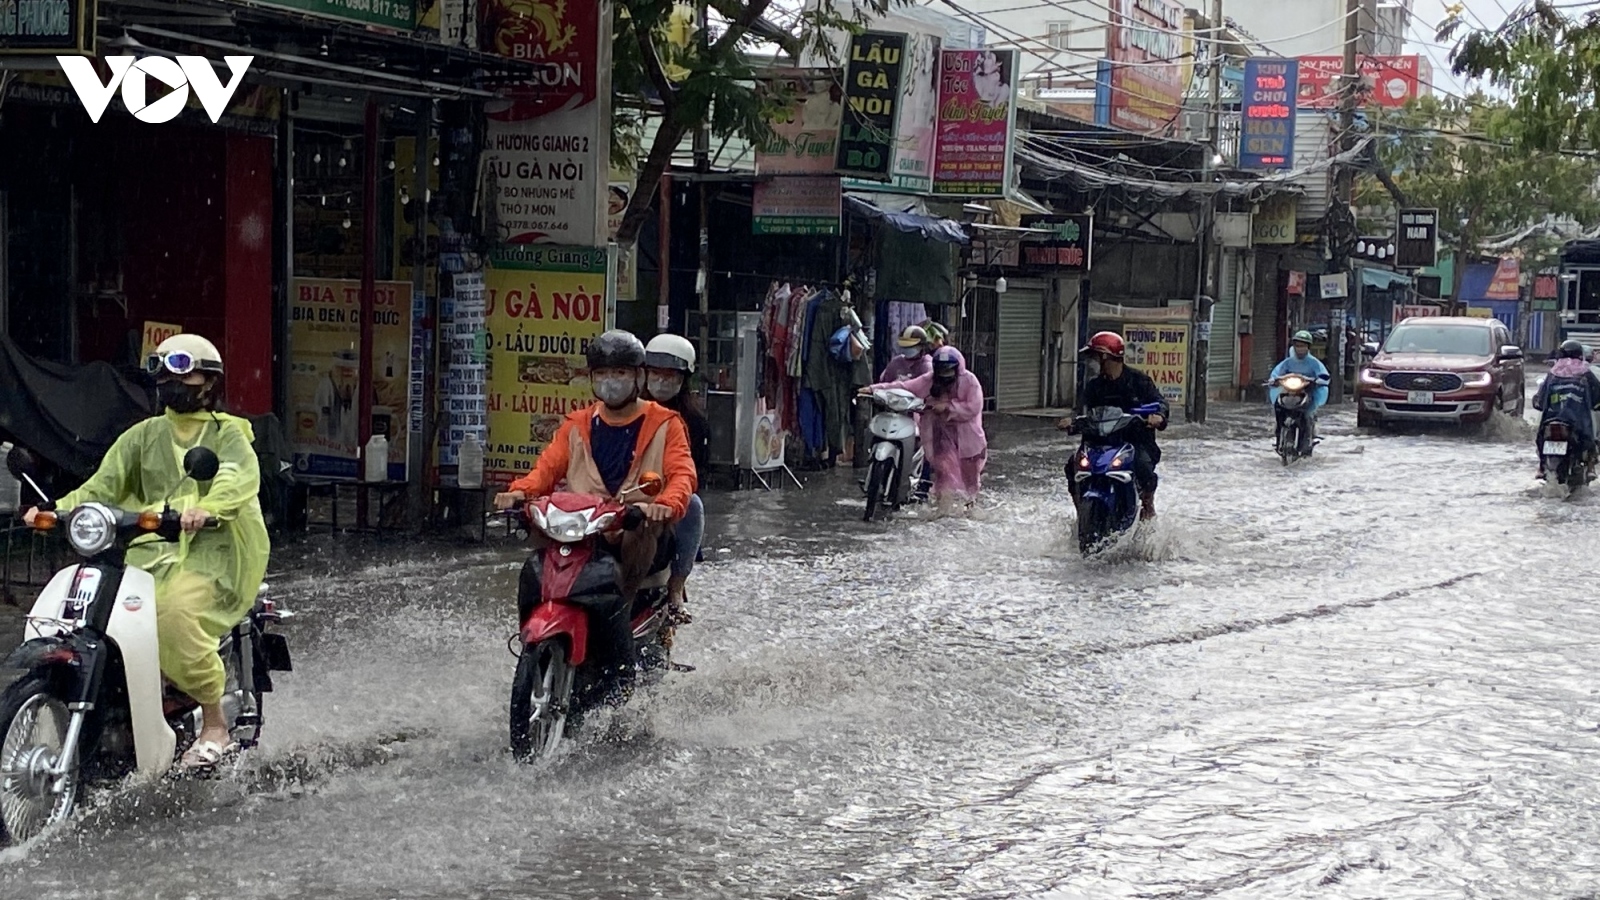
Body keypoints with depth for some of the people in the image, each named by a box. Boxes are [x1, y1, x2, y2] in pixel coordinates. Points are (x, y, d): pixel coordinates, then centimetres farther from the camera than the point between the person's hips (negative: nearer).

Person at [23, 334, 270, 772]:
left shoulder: (228, 432, 5)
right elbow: (104, 485, 9)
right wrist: (58, 509, -11)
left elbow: (241, 478, -17)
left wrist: (206, 508, -40)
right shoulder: (144, 435, 21)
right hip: (151, 550, 5)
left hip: (210, 549, -5)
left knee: (174, 612, -34)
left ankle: (215, 726, -21)